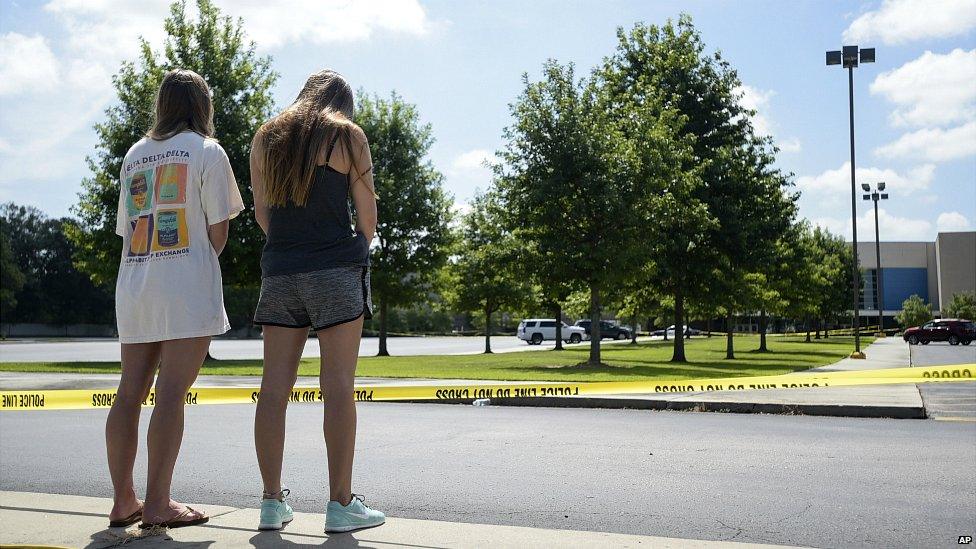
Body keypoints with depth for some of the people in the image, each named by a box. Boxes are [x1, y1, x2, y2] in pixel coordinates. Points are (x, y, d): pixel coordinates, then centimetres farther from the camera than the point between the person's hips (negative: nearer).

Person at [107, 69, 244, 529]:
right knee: (171, 393, -8)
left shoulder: (134, 154, 18)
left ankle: (123, 501, 11)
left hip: (134, 285, 6)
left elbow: (126, 228, 15)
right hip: (187, 286, -6)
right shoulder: (206, 151, 2)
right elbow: (218, 230, -2)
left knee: (130, 393, 6)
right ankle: (157, 504, -8)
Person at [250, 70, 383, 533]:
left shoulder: (265, 138, 14)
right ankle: (341, 504, -2)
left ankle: (272, 501, 7)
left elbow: (261, 212, 16)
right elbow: (367, 212, 2)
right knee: (338, 387, -4)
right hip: (335, 269, -4)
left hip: (279, 269, 4)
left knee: (274, 388, 4)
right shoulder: (347, 135, 2)